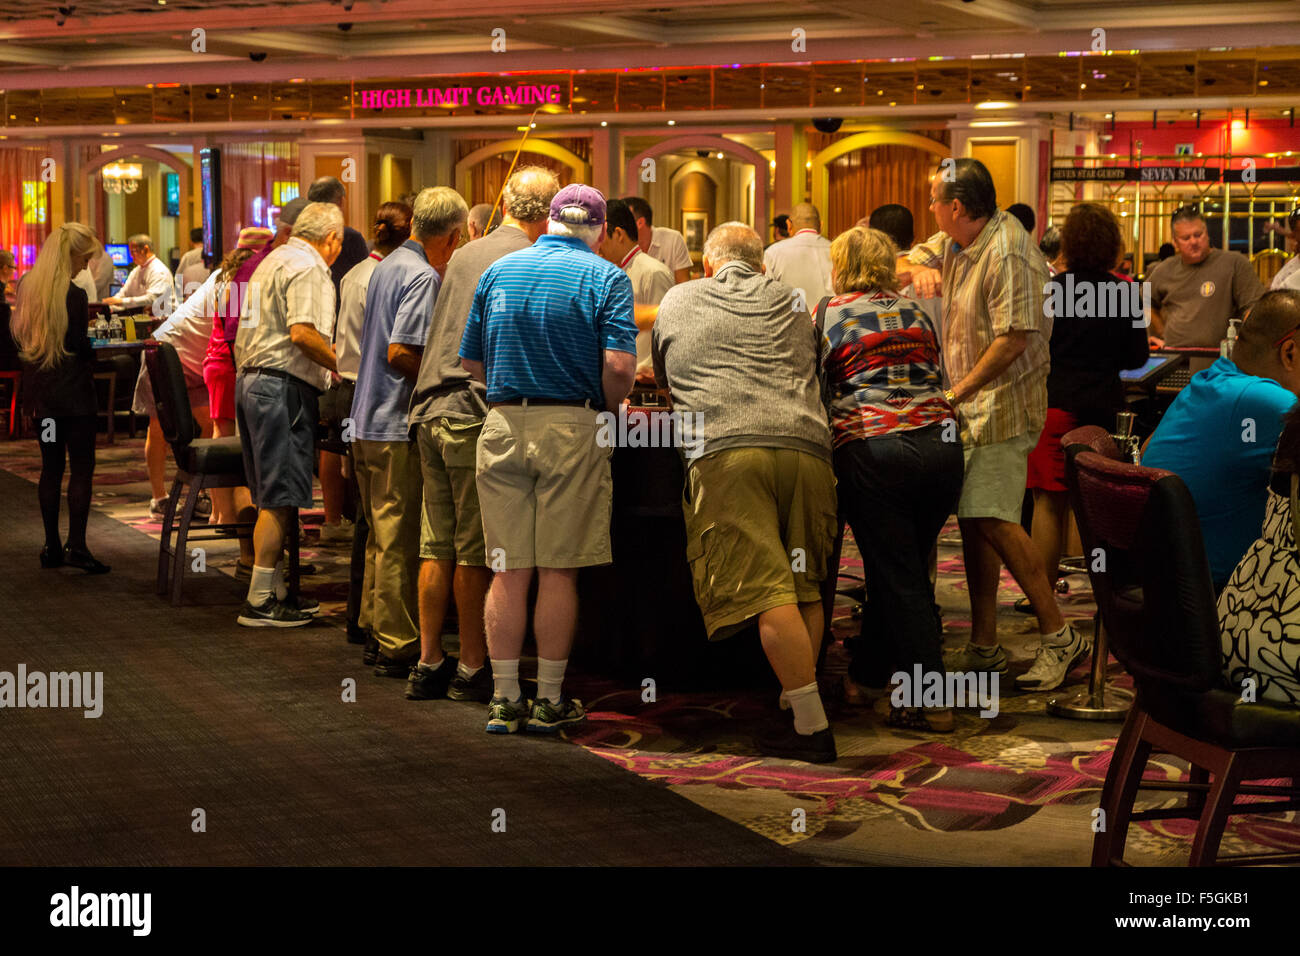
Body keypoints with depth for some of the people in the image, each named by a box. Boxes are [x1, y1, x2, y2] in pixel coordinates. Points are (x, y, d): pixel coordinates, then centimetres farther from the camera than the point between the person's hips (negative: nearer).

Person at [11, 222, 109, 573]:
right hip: (72, 392, -7)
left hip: (40, 392, 7)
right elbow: (80, 347, -17)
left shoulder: (27, 288, 6)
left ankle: (52, 546, 14)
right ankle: (76, 545, -5)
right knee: (82, 468, -1)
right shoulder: (73, 295, -17)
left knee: (51, 466, 12)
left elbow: (19, 336, 14)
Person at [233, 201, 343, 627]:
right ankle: (260, 601, -6)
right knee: (280, 499, -7)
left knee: (271, 498, 14)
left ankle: (274, 590, 19)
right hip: (283, 387, -10)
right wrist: (345, 367, -15)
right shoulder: (307, 267, -10)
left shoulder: (274, 259, 21)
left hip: (250, 380, 10)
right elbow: (302, 332, -22)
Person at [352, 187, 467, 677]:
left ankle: (379, 633, 23)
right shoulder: (423, 277, -14)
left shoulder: (385, 267, 15)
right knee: (402, 540, -4)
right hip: (399, 425, -9)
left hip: (367, 420, 9)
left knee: (382, 536, 16)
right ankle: (399, 647, 0)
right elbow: (400, 352, -22)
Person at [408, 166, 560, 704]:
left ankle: (428, 664, 14)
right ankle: (472, 669, 5)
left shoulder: (462, 257, 16)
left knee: (437, 547, 9)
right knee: (476, 550, -1)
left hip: (430, 411, 7)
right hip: (480, 415, -6)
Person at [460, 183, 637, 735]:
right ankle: (549, 701, 10)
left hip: (501, 426, 3)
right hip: (571, 428, -3)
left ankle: (504, 699, 10)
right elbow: (619, 366, -14)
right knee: (558, 572, 3)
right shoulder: (606, 279, -1)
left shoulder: (498, 271, 11)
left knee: (508, 571, 6)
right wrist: (609, 407, 4)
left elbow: (471, 362, 13)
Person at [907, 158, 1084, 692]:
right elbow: (914, 256, 27)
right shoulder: (958, 245, 11)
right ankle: (983, 648, 16)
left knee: (991, 518, -18)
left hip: (1004, 403, -10)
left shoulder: (1007, 252, -18)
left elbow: (1014, 339, -23)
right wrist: (919, 266, 1)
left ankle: (1059, 638, -11)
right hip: (971, 404, 10)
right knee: (973, 519, 9)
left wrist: (956, 394, -20)